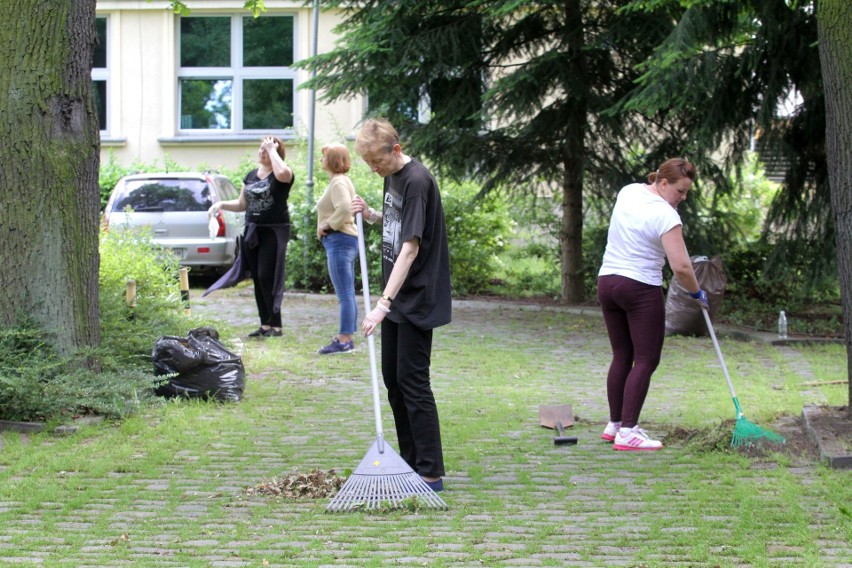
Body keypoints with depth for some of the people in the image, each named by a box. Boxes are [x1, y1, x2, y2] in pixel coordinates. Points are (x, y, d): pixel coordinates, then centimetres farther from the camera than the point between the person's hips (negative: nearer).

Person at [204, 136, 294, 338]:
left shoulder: (283, 173, -7)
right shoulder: (251, 175, 15)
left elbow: (282, 173, -34)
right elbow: (242, 204, 21)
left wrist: (272, 149, -20)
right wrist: (221, 204, 3)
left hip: (274, 232, -7)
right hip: (252, 231, 7)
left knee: (267, 278, -11)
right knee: (258, 279, 7)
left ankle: (276, 325, -5)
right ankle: (265, 325, 13)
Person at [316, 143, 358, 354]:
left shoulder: (338, 182, -14)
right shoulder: (339, 180, 18)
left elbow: (345, 208, -29)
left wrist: (328, 225, -16)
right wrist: (327, 225, 11)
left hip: (339, 241, -11)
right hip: (342, 241, 11)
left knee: (345, 294, -9)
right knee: (347, 294, 14)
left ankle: (345, 339, -8)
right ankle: (346, 337, 19)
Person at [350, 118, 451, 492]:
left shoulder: (417, 181, -21)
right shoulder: (391, 176, 8)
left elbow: (410, 247, -26)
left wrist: (384, 303, -31)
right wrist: (371, 215, 2)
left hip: (417, 299, -10)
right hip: (396, 299, 10)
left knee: (412, 381, -8)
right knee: (393, 380, 14)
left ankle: (431, 472, -4)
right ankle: (410, 462, 23)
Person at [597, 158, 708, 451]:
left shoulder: (628, 191, 6)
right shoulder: (666, 215, -17)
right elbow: (681, 267, -20)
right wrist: (697, 293, -4)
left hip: (607, 282, 8)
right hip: (641, 290, -8)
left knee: (621, 356, 14)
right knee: (646, 361, -4)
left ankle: (614, 425, 18)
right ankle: (627, 432, -11)